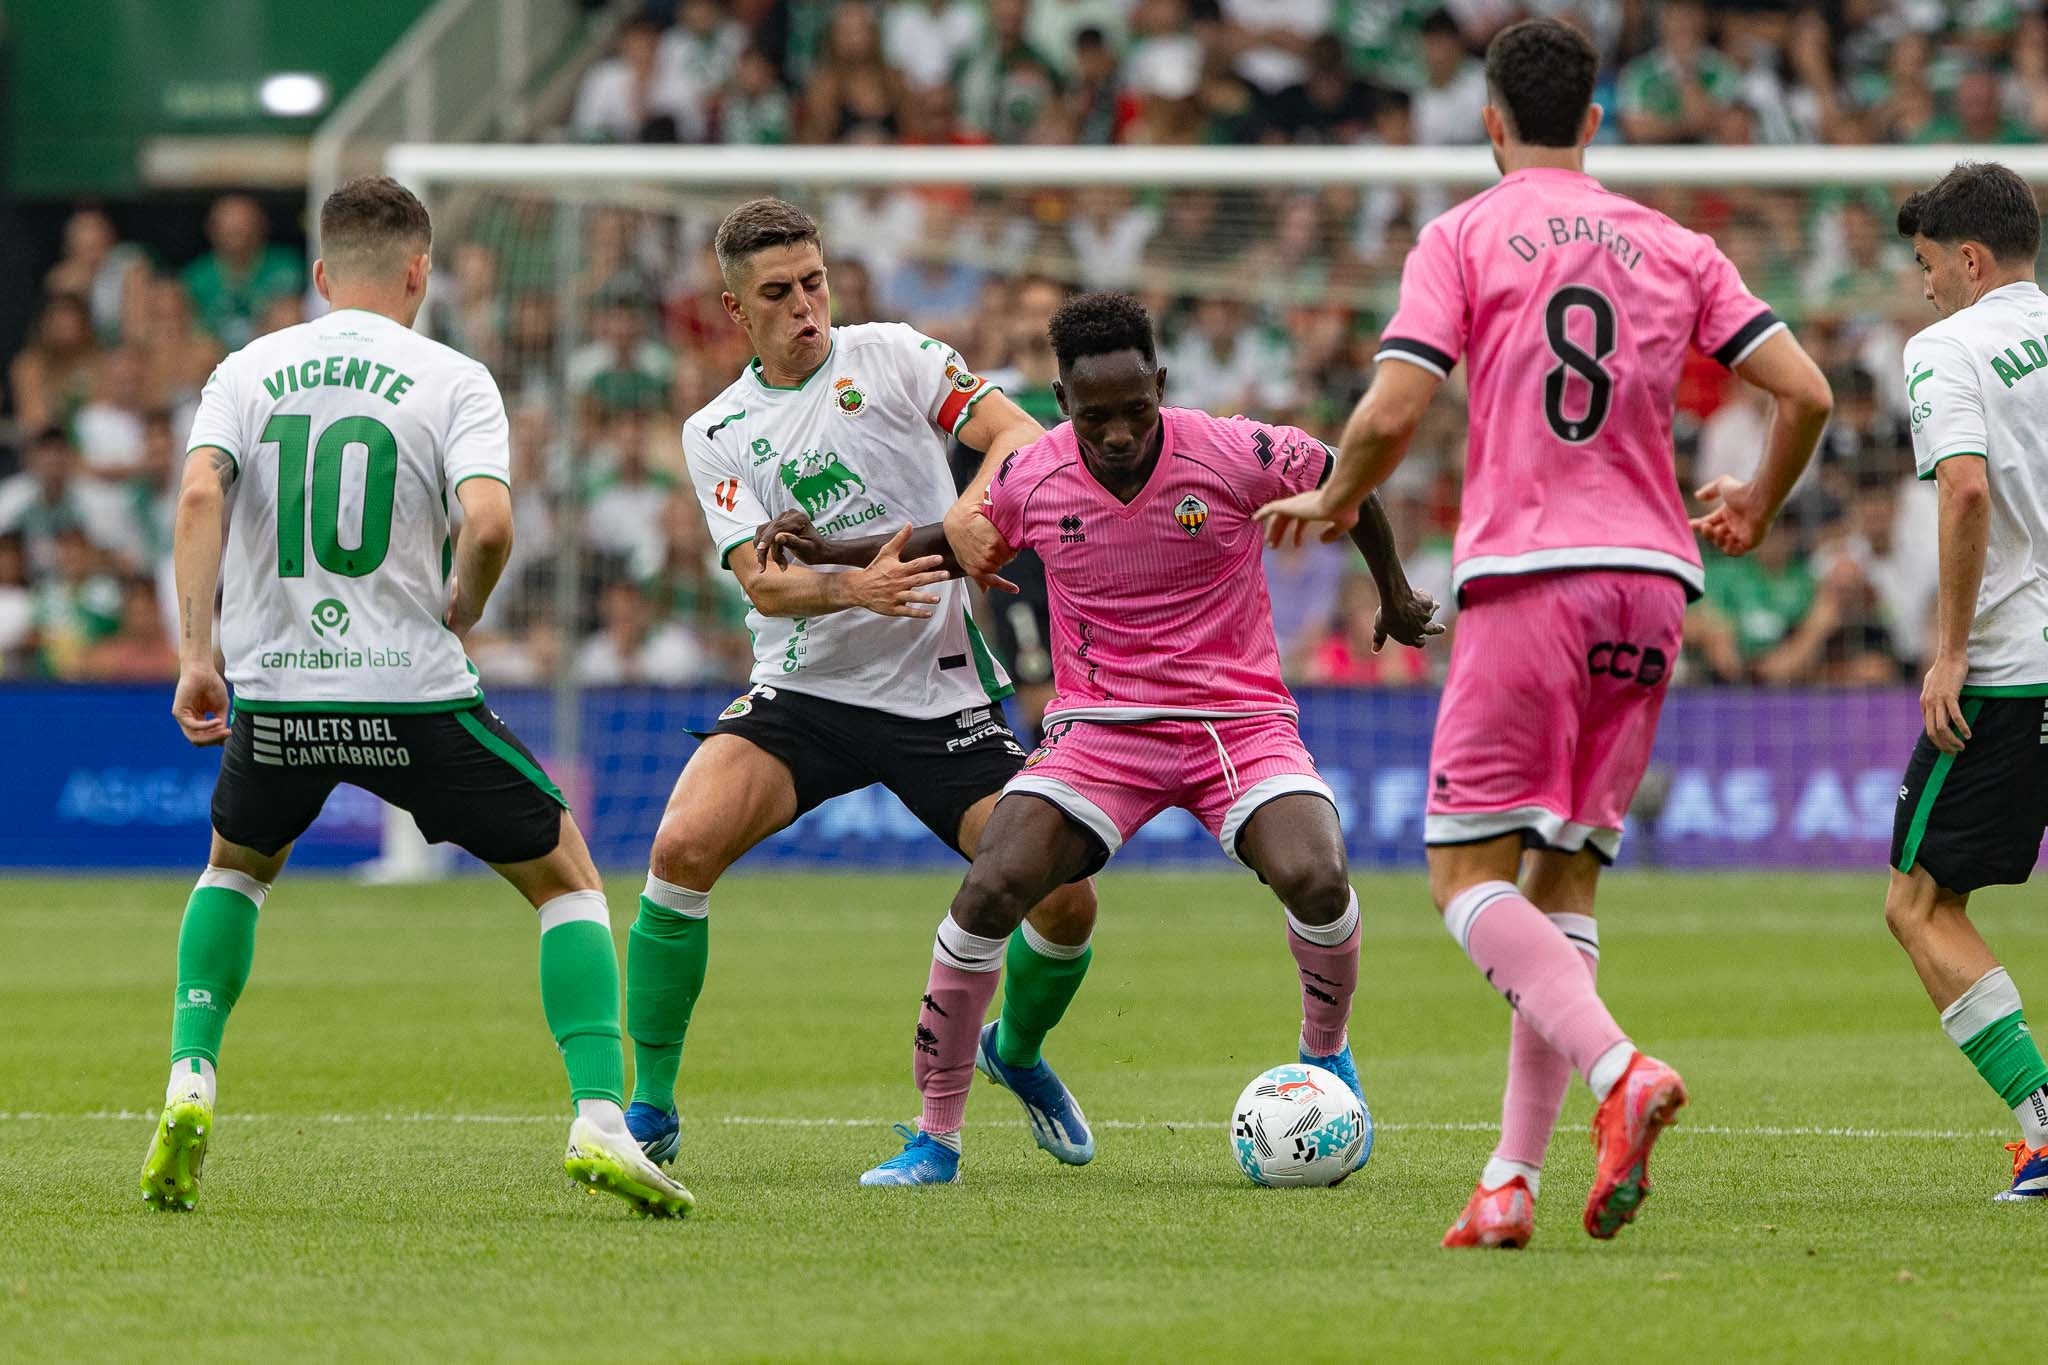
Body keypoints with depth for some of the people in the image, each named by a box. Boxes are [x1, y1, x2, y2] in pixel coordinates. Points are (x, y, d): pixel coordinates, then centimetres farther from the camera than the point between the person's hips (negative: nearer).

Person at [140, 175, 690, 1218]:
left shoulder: (249, 370, 7)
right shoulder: (451, 379, 0)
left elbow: (200, 495, -9)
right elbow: (488, 520, -16)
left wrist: (195, 653, -8)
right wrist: (461, 614, 4)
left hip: (273, 696, 3)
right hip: (413, 695, -3)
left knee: (238, 864, 33)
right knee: (566, 878, 13)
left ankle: (188, 1087, 14)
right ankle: (600, 1123, -4)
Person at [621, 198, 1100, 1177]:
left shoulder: (890, 355, -1)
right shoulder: (717, 433, 3)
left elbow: (1016, 435, -9)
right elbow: (763, 583, -8)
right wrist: (857, 590, -29)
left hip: (939, 692, 0)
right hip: (802, 691, 0)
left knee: (1065, 901, -10)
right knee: (682, 844, -25)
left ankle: (1015, 1050, 25)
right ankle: (651, 1110, -11)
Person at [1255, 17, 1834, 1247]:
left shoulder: (1463, 237, 1)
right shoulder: (1673, 247, 12)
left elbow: (1392, 414, -9)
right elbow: (1806, 392, 7)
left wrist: (1334, 501, 11)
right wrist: (1758, 505, 25)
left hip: (1526, 578, -4)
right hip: (1652, 580, 4)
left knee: (1469, 876, -1)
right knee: (1564, 880, 10)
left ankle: (1618, 1070, -26)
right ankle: (1513, 1179, 1)